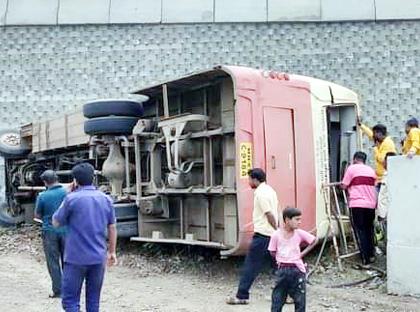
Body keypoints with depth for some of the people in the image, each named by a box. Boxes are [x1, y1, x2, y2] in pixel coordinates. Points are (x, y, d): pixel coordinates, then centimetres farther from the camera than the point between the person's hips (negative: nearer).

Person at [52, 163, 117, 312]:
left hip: (76, 258, -4)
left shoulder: (72, 199, -10)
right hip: (98, 258, 4)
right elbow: (112, 228, 9)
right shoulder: (106, 199, 3)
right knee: (94, 300, 14)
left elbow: (56, 222, 3)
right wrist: (112, 252, 19)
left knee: (70, 300, 3)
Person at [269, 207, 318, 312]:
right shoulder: (276, 235, -7)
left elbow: (315, 240, 8)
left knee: (300, 299, 7)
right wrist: (280, 258, -7)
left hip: (297, 269, 1)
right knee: (277, 299, 2)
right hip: (282, 269, -1)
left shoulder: (300, 233, -4)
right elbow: (272, 252, 4)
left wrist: (303, 253, 3)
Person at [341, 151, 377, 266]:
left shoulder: (352, 168, 1)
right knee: (369, 230, 18)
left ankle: (366, 259, -4)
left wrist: (341, 184, 19)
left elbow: (344, 186, -2)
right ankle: (371, 255, 21)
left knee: (360, 231, -1)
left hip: (357, 204, -5)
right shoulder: (371, 170, 16)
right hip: (371, 204, 5)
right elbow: (373, 186, 20)